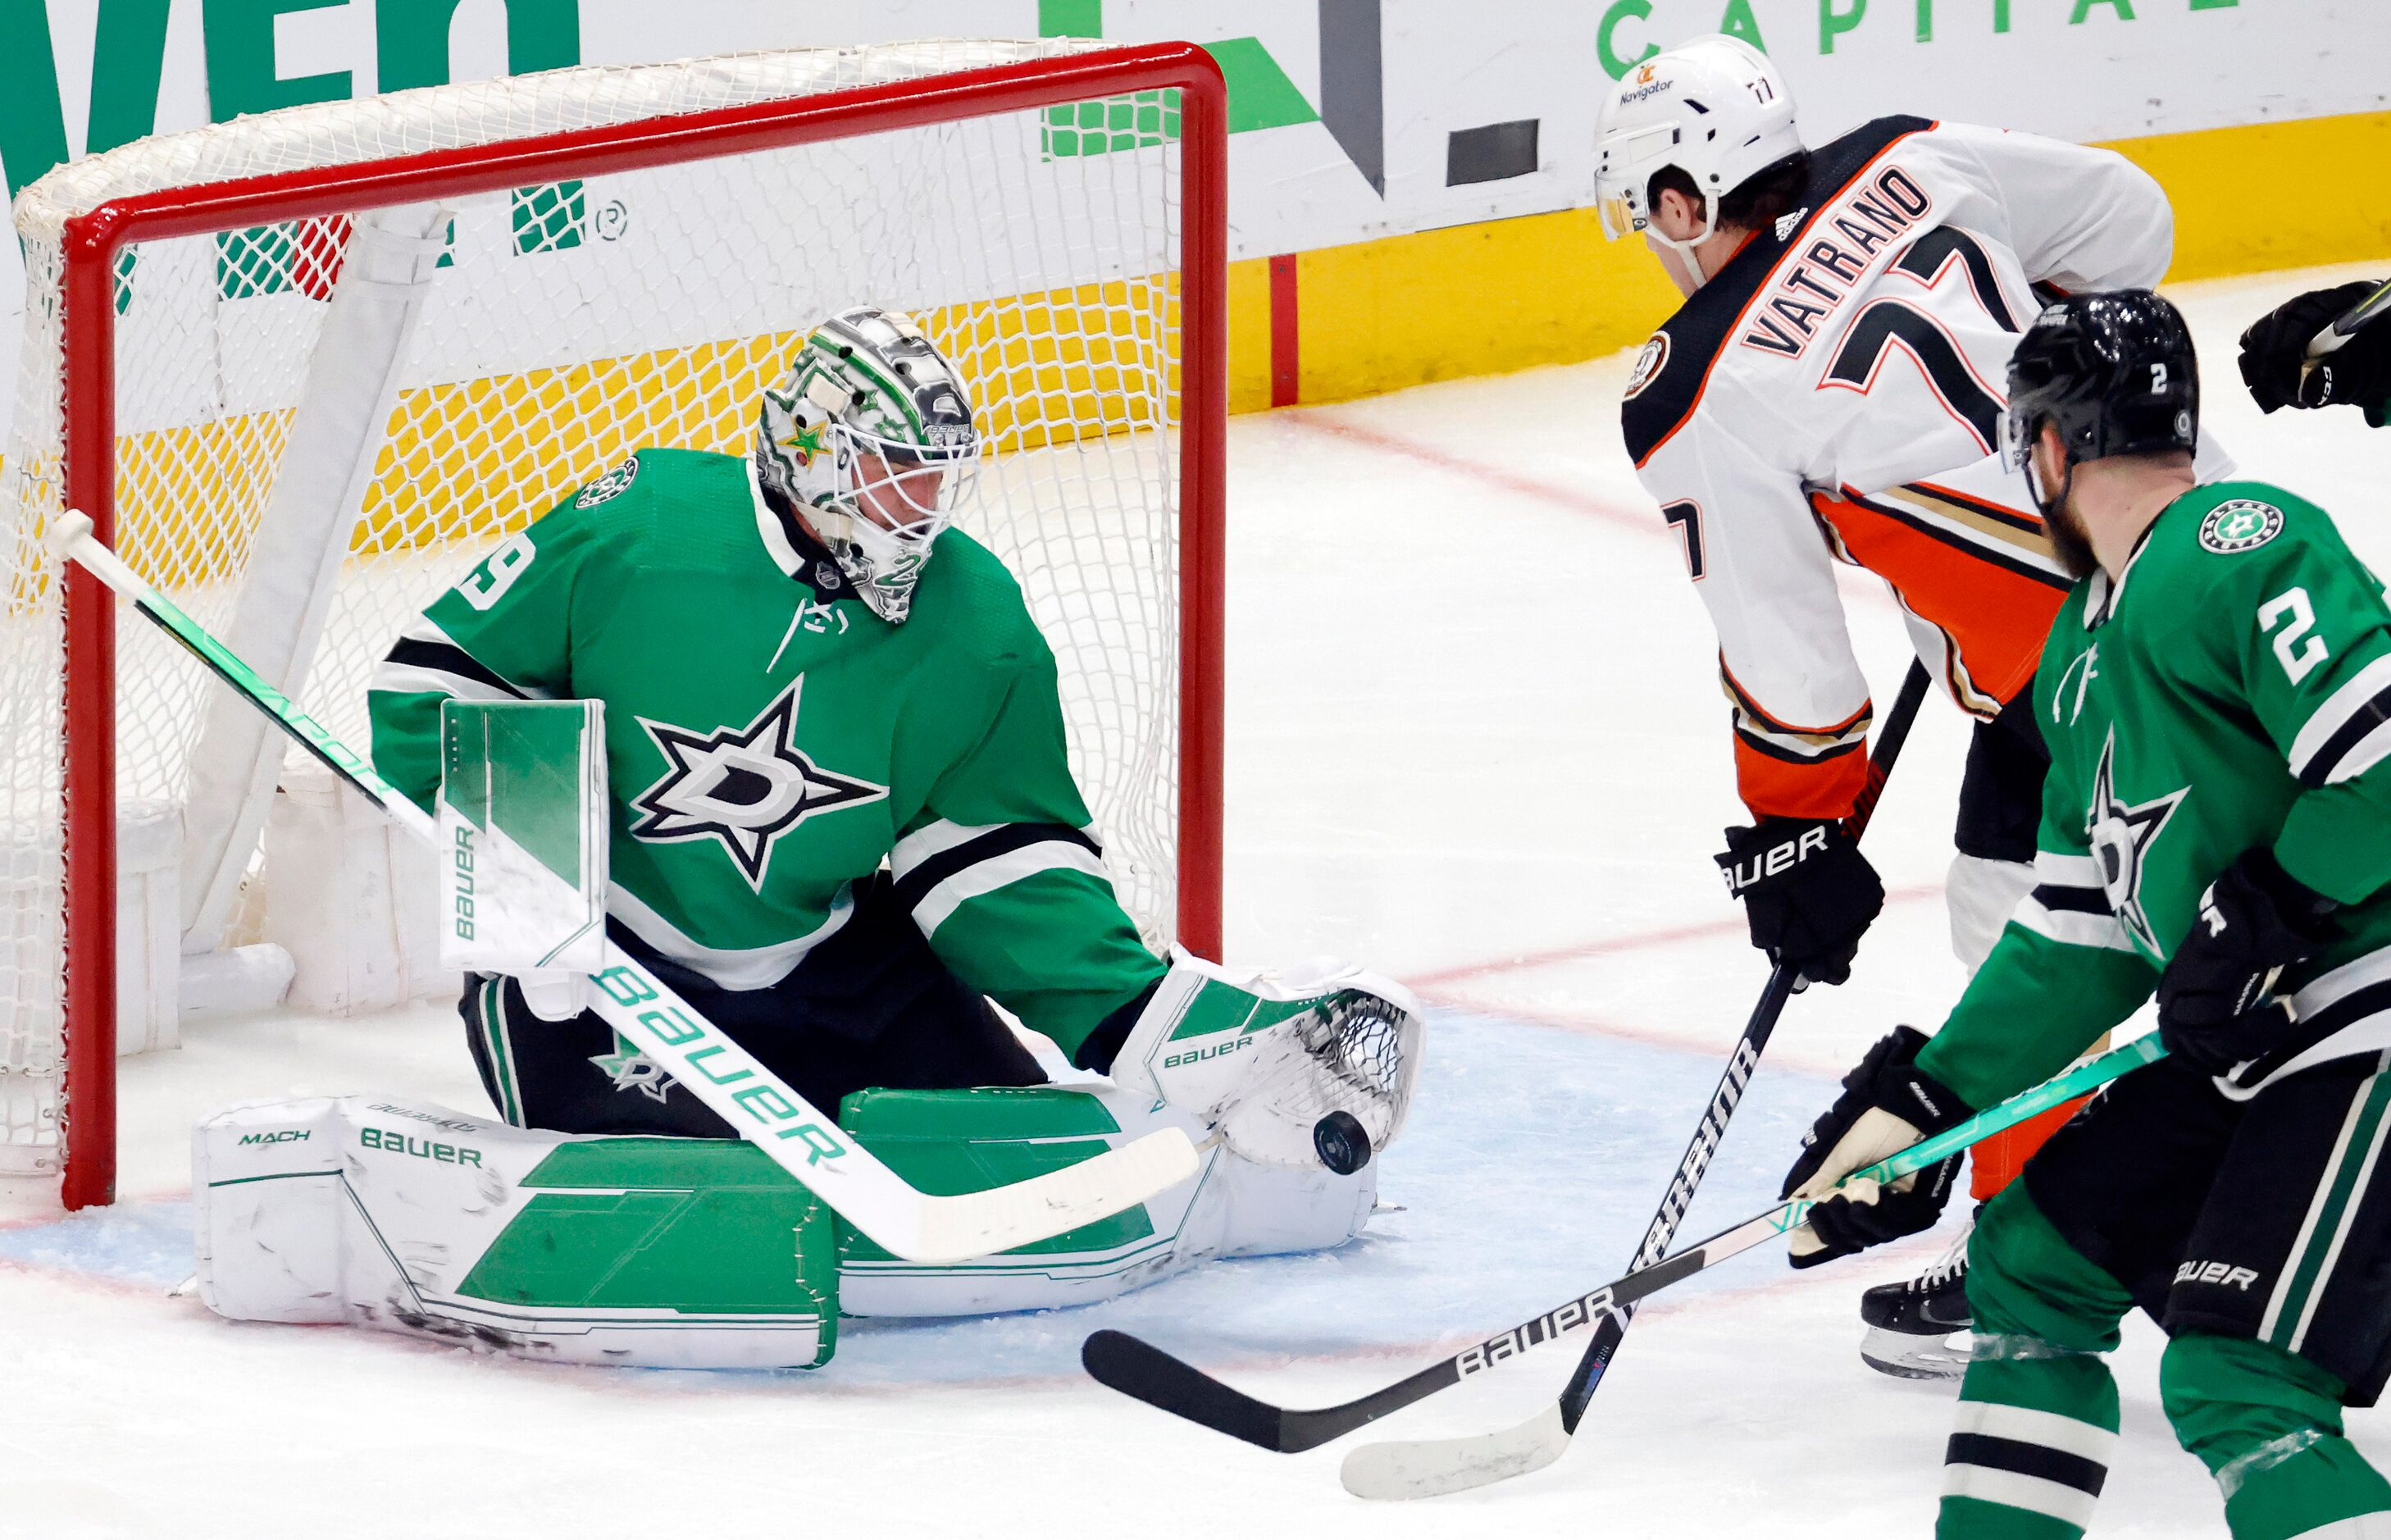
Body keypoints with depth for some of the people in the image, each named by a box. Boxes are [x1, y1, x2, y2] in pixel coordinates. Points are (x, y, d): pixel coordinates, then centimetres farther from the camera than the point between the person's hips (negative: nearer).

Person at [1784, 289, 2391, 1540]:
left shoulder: (2237, 546, -13)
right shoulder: (2083, 659, 18)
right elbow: (2080, 942, 20)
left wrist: (2267, 914, -23)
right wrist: (1919, 1107, 16)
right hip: (2250, 1049, 10)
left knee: (2230, 1376, -19)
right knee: (2032, 1250, 16)